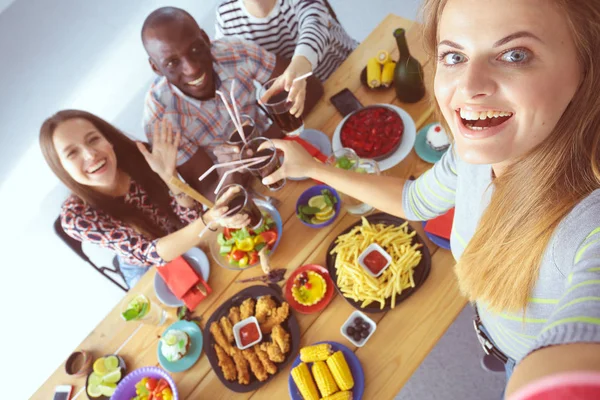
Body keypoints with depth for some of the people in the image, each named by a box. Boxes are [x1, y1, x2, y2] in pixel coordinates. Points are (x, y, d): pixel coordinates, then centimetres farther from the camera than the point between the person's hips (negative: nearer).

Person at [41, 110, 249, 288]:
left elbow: (192, 219, -20)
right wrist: (209, 222, -54)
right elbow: (150, 253, -36)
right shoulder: (76, 216, -26)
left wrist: (168, 174, -39)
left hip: (190, 247, 2)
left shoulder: (138, 157, -22)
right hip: (147, 272, -2)